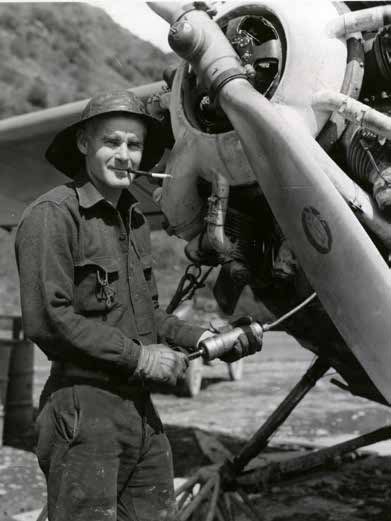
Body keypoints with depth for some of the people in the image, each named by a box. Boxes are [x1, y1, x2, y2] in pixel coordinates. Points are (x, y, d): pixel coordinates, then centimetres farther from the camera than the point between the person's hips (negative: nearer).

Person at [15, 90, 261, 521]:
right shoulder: (53, 214, -11)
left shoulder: (133, 219, 15)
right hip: (84, 407, -8)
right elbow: (45, 319, -19)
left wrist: (198, 338, 5)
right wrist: (138, 357, -14)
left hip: (142, 407, 8)